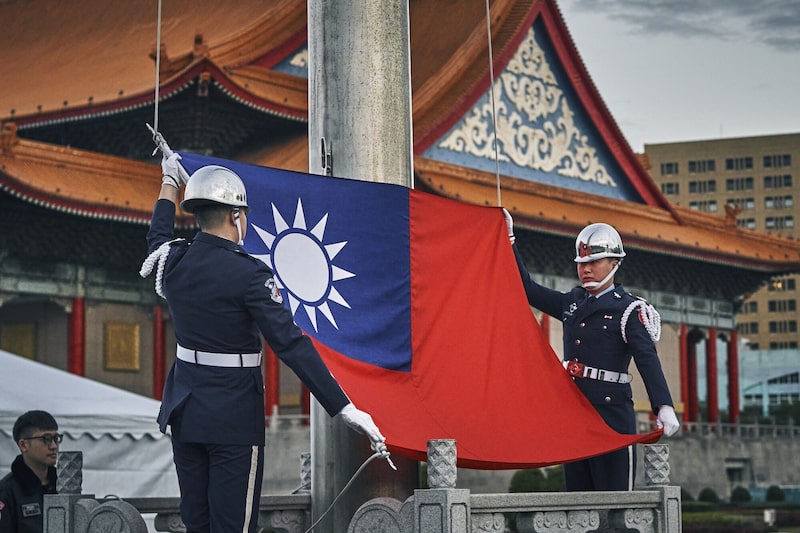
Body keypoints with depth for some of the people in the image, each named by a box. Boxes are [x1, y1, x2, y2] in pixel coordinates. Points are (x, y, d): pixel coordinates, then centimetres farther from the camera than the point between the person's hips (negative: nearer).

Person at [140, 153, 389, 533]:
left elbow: (158, 238, 27)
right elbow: (290, 344, -23)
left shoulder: (174, 262, 0)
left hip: (185, 411, 7)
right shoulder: (246, 274, -18)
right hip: (234, 418, -6)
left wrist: (170, 182, 45)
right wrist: (344, 409, -23)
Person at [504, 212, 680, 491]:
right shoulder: (572, 302, 14)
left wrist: (664, 406, -28)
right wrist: (509, 241, 16)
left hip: (611, 413, -7)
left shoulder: (629, 309, -5)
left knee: (614, 494, -8)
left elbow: (647, 358, -16)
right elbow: (528, 289, 19)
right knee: (577, 492, 7)